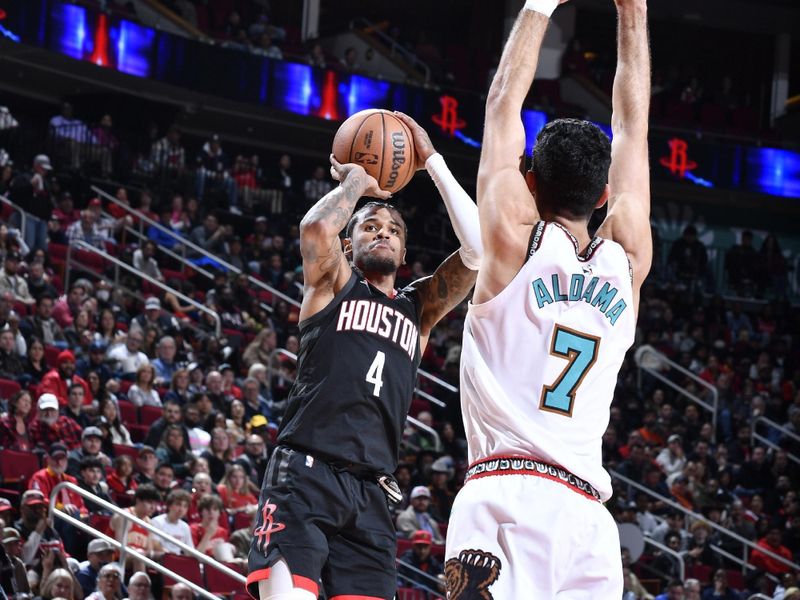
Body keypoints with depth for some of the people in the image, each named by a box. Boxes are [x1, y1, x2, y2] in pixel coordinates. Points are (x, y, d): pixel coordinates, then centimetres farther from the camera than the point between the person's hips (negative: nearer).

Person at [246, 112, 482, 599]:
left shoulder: (420, 308, 22)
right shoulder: (333, 284, 11)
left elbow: (478, 249, 9)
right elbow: (316, 229, -12)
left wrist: (433, 162, 12)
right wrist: (355, 183, 8)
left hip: (371, 492, 5)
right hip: (305, 473, -5)